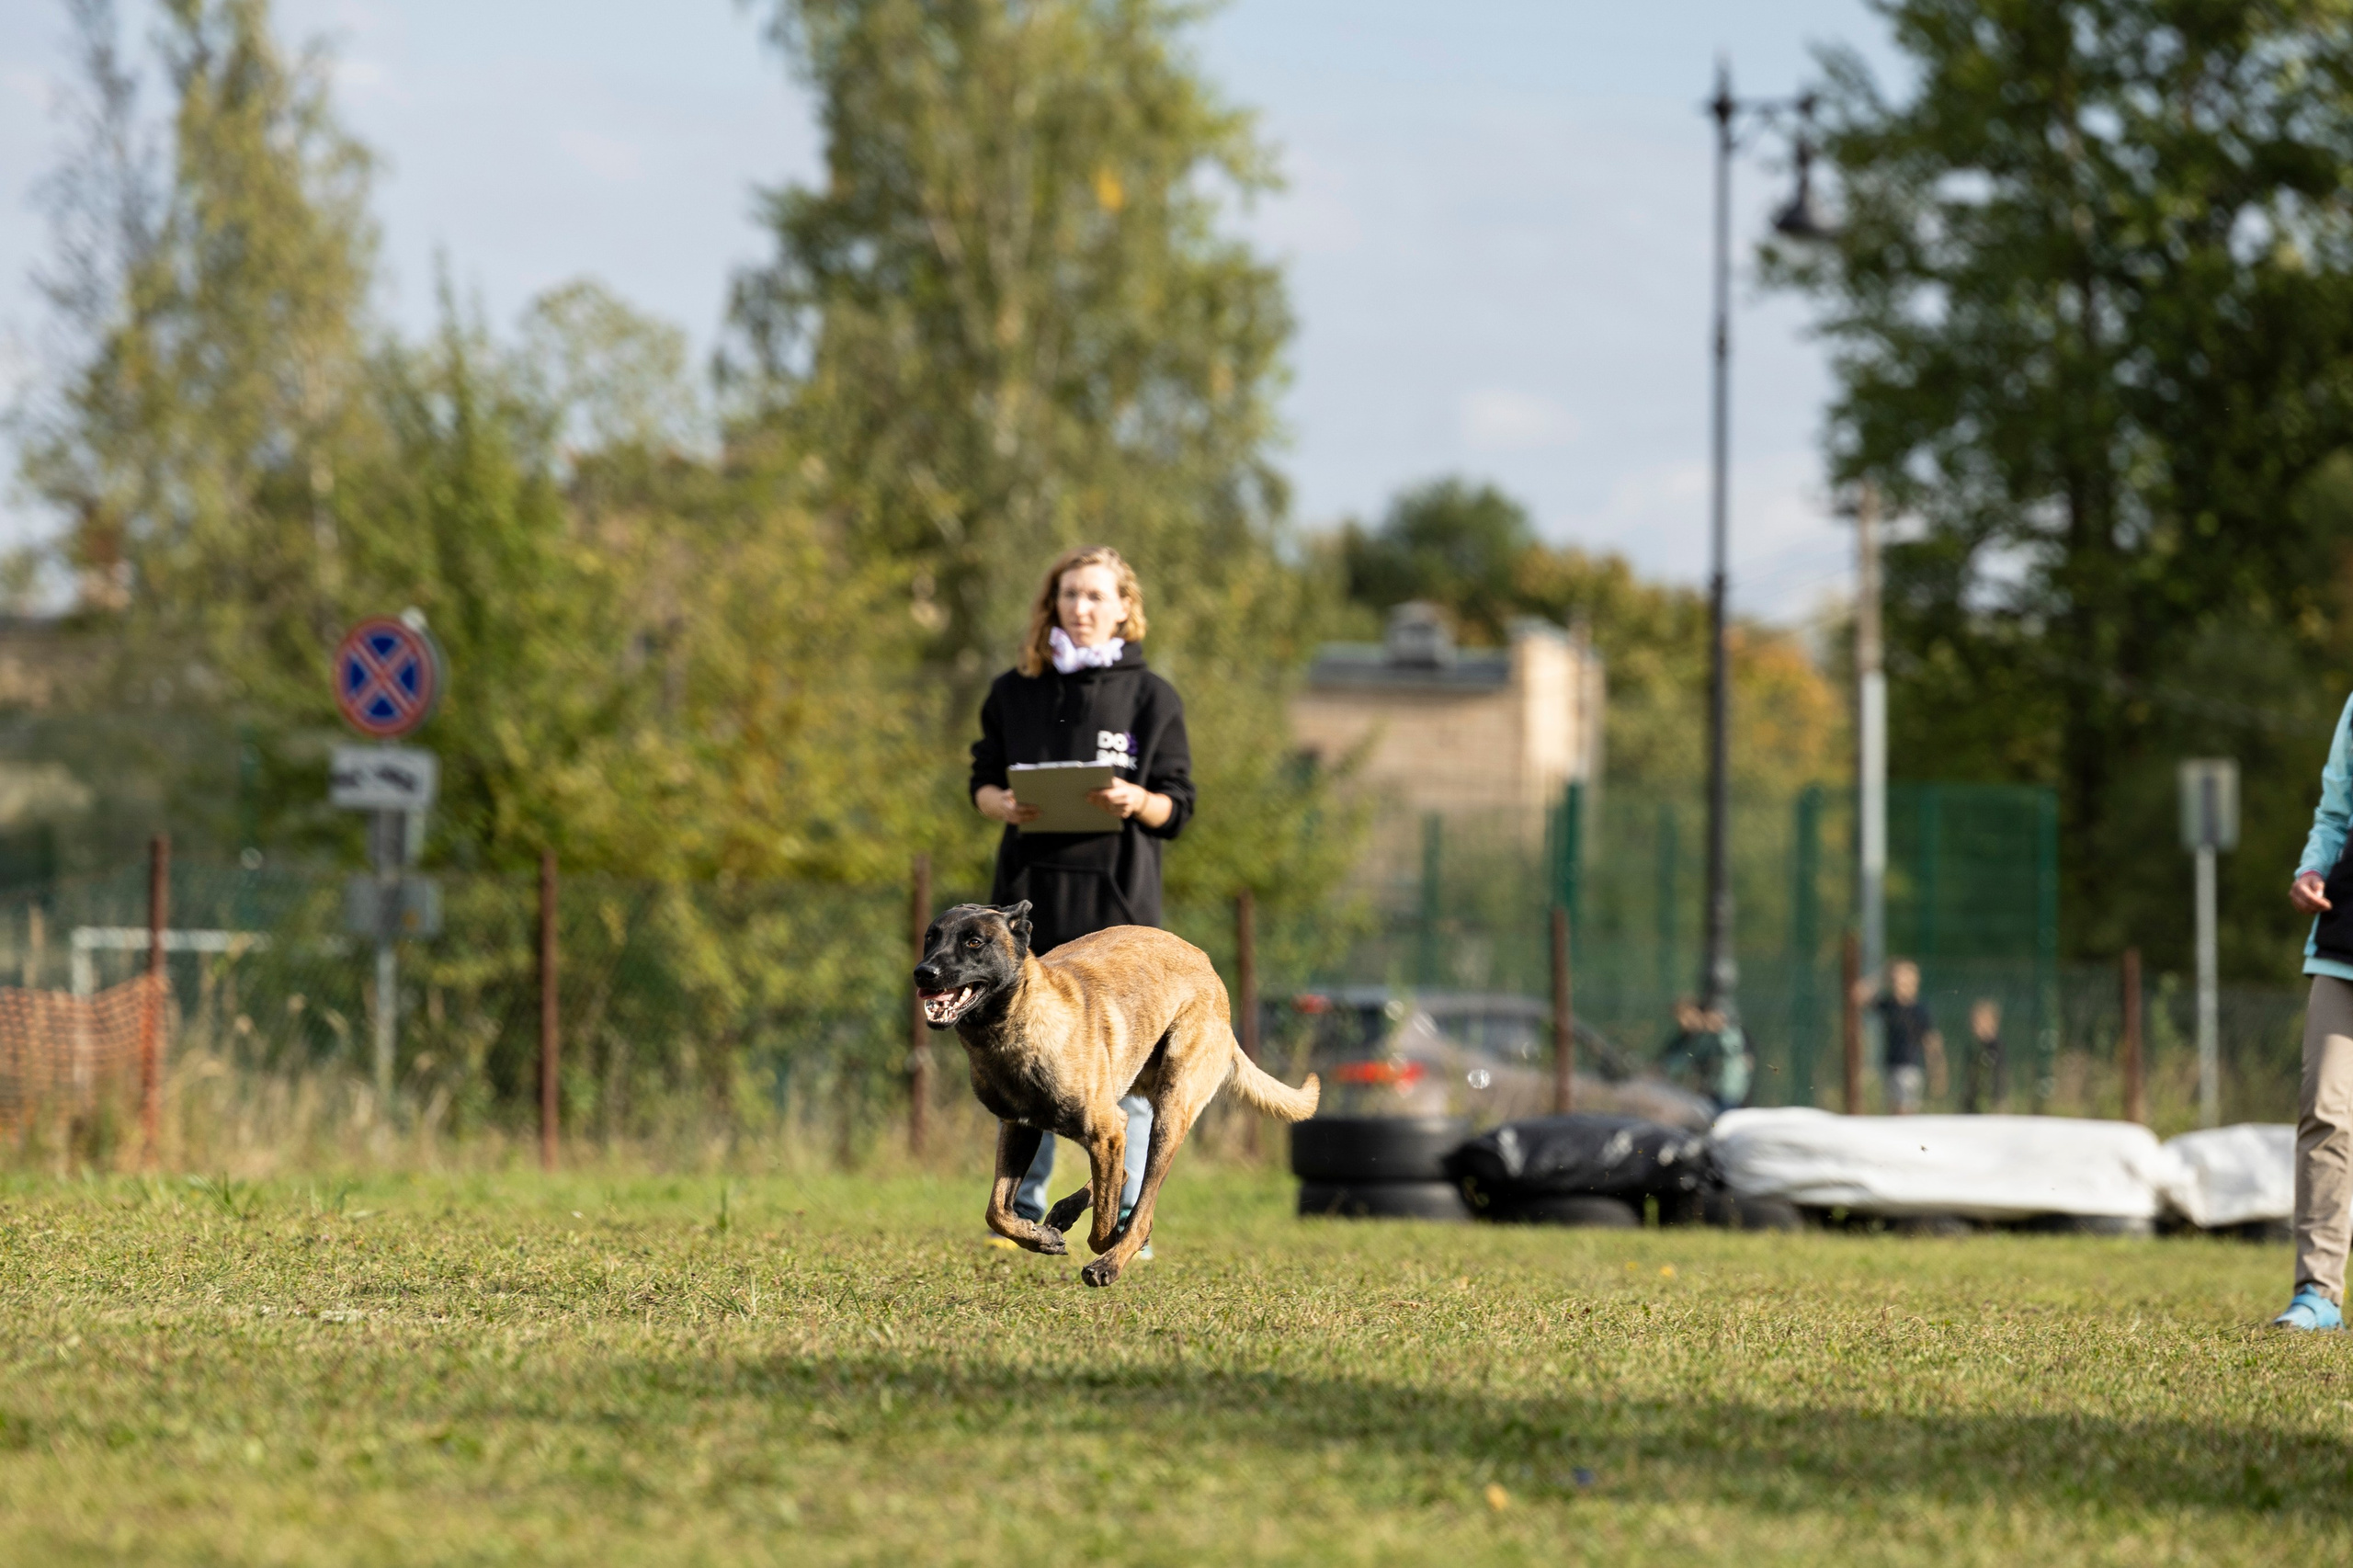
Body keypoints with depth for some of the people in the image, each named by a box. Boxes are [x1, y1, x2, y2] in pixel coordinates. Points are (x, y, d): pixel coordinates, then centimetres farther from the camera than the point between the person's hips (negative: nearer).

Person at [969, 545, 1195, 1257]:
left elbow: (1177, 809, 5)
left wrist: (1135, 800, -16)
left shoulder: (1151, 697, 6)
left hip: (1118, 897, -2)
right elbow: (982, 783, 14)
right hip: (1031, 891, 2)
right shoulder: (1014, 692, 12)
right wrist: (1004, 804, -9)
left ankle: (1127, 1220, 1)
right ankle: (1024, 1211, 11)